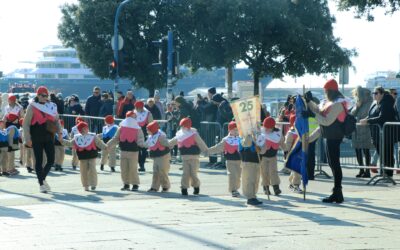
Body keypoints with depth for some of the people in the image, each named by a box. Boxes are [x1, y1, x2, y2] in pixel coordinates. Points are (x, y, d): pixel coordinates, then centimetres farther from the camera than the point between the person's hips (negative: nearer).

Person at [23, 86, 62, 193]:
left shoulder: (52, 106, 9)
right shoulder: (32, 107, -5)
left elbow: (56, 120, 20)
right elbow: (26, 123, -6)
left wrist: (59, 131, 4)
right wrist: (27, 138, -12)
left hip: (49, 138, 4)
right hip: (37, 139, -4)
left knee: (51, 160, 3)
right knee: (39, 161, 0)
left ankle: (42, 178, 26)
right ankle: (41, 184, 8)